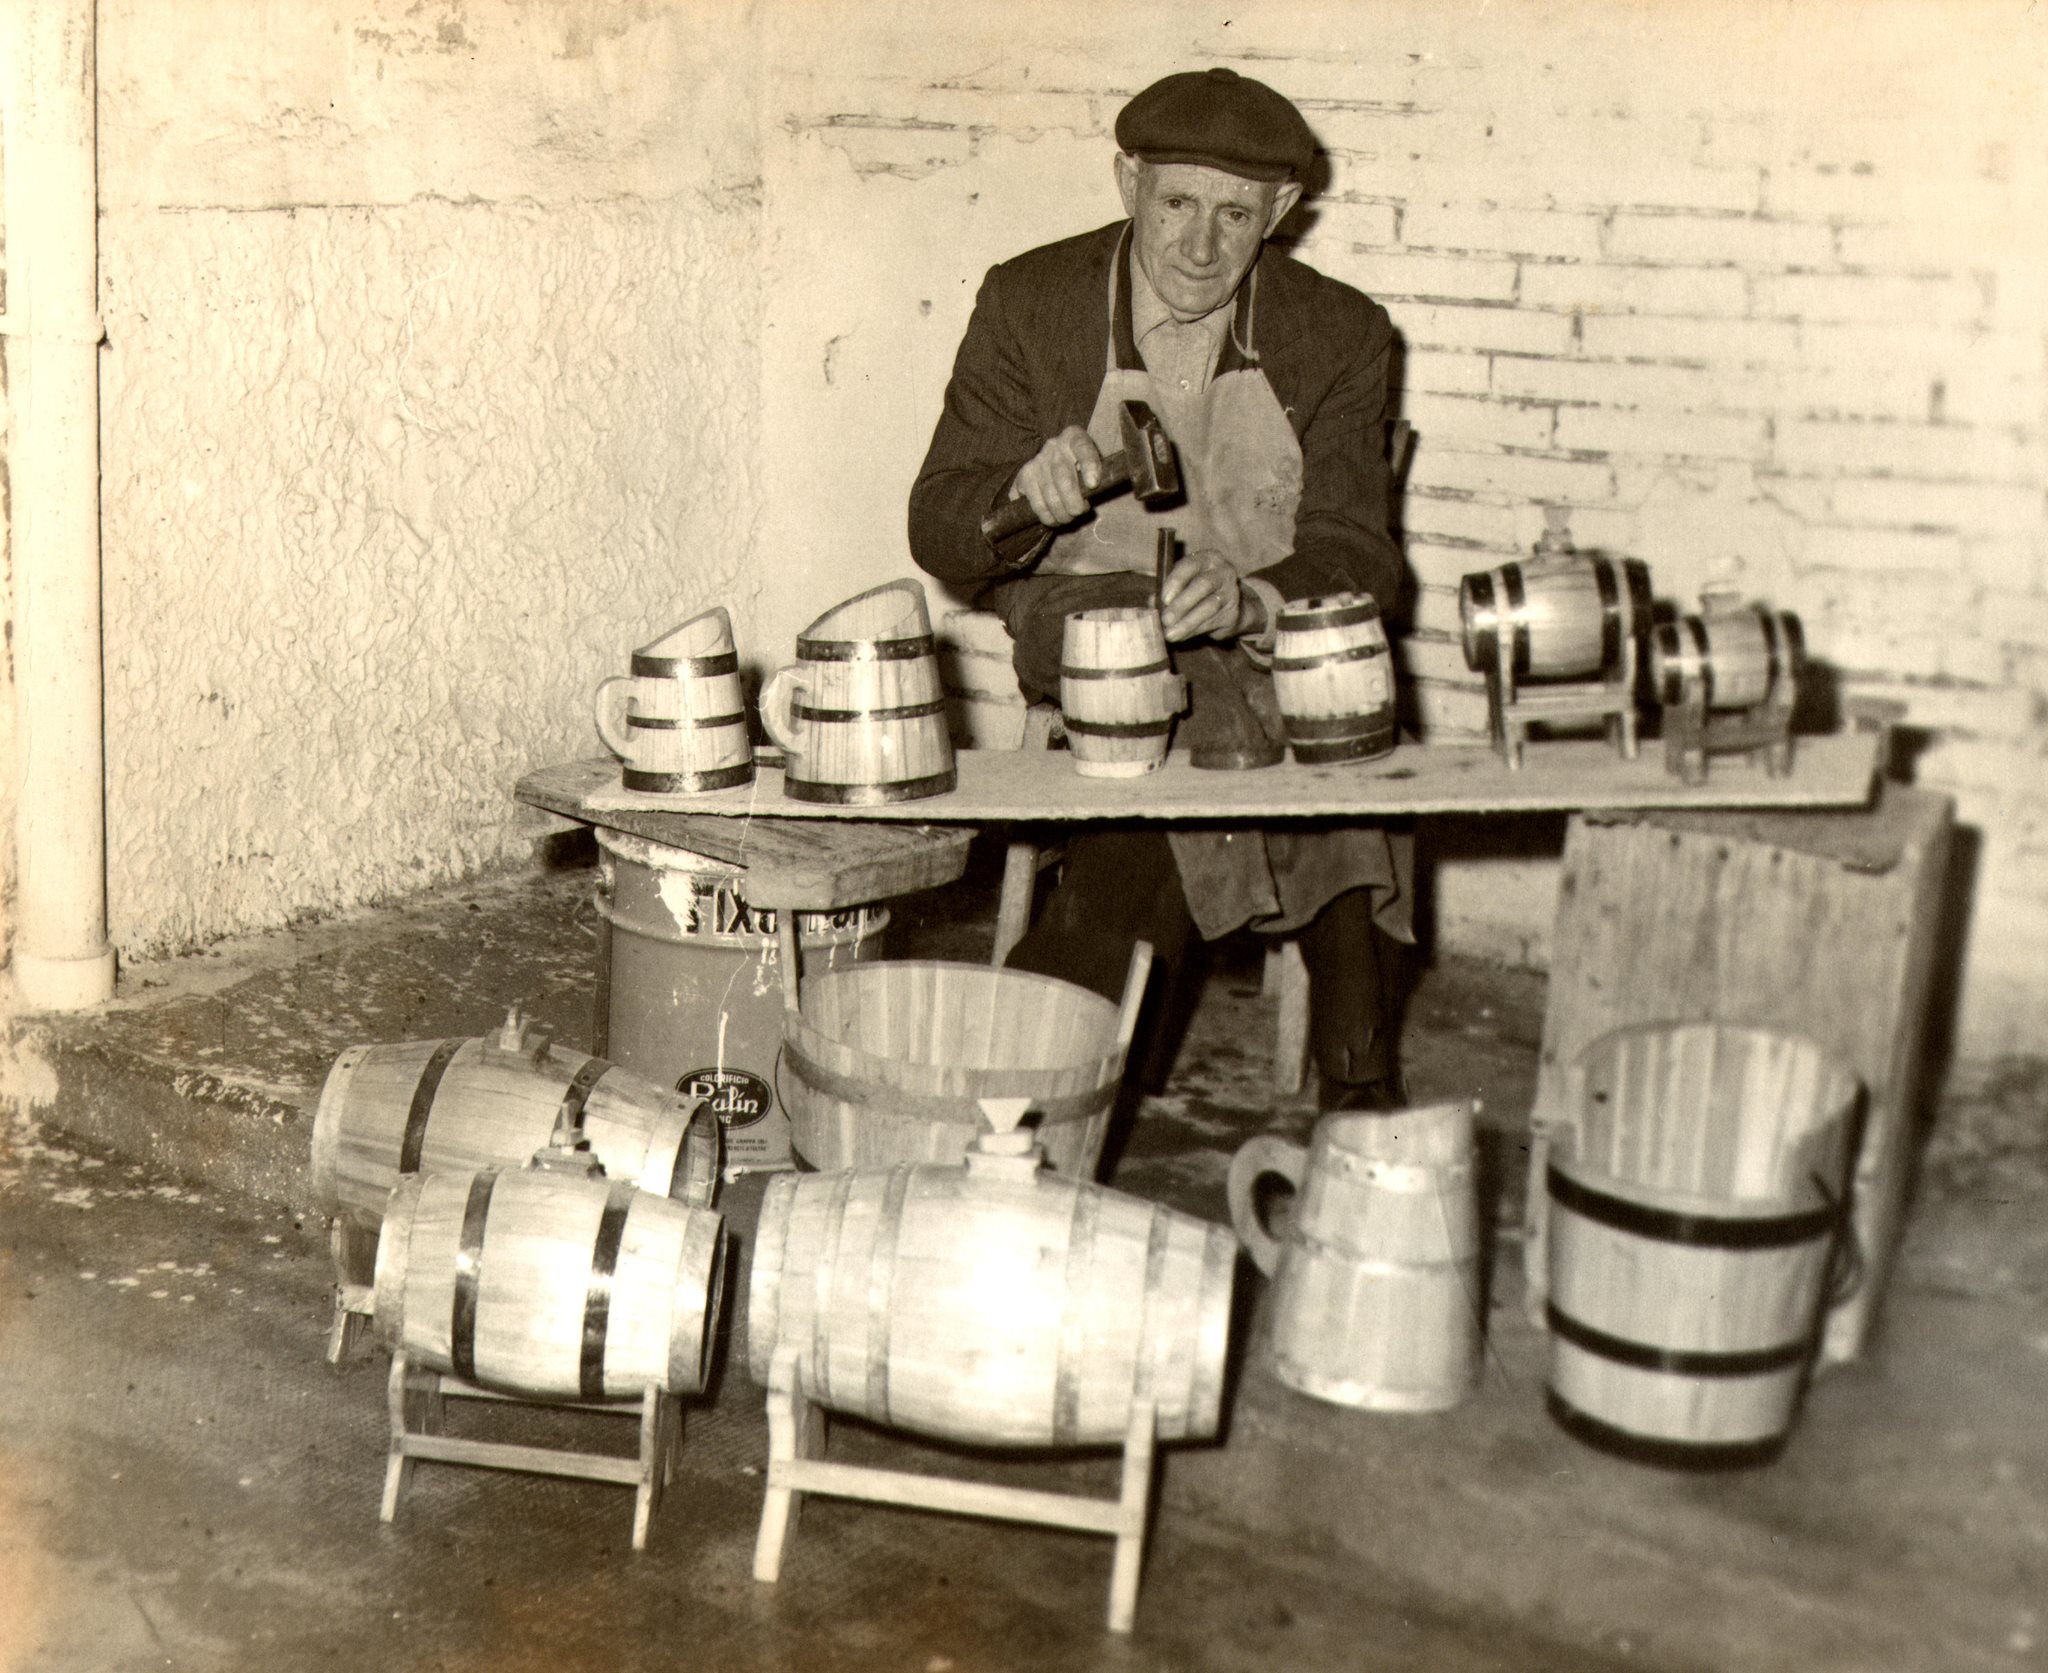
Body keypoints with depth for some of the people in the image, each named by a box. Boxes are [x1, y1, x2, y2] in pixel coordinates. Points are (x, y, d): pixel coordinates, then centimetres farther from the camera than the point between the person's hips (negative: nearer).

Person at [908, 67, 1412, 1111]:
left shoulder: (1340, 335, 0)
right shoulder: (1028, 305, -1)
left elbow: (1354, 559, -9)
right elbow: (940, 534, -3)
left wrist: (1248, 600, -32)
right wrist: (1027, 493, -27)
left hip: (1272, 641, 1)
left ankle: (1356, 1100, -13)